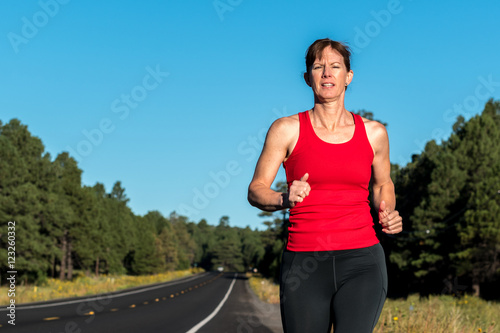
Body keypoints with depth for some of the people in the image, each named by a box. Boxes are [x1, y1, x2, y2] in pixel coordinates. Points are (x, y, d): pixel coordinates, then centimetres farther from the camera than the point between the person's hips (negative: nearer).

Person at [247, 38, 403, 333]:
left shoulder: (373, 133, 8)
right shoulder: (287, 129, 2)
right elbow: (256, 190, 3)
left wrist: (389, 214, 4)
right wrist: (285, 199, -19)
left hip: (362, 260, 0)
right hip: (304, 264, 0)